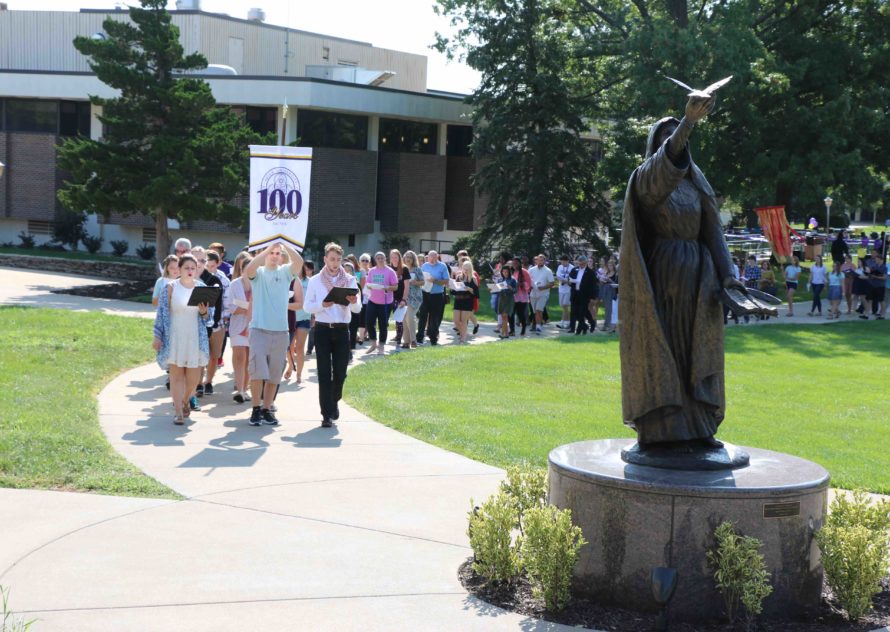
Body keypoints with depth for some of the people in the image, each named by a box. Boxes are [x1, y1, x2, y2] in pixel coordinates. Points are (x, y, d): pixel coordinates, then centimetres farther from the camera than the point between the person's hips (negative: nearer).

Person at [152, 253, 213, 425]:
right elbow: (162, 313, -2)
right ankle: (178, 411, 3)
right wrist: (158, 337, -5)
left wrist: (204, 312, -15)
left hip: (195, 339, 2)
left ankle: (185, 401, 33)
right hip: (174, 338, -2)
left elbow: (209, 316, 8)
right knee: (176, 374, -2)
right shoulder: (171, 288, -3)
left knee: (194, 376, 4)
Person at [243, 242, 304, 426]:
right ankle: (256, 409, 1)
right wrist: (267, 249, -19)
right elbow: (248, 270, -20)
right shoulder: (258, 272, 3)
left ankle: (267, 409, 17)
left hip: (281, 330, 3)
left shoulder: (285, 272, 8)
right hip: (259, 329, -3)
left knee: (274, 375, 8)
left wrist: (285, 245, -15)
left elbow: (299, 262, -10)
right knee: (257, 372, -10)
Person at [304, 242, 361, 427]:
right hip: (322, 329, -1)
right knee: (324, 372, -4)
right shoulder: (315, 281, 4)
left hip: (342, 330, 1)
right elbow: (307, 306, -1)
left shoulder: (350, 280, 5)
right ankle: (327, 413, -3)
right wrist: (322, 305, -20)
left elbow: (358, 309, 0)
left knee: (340, 372, 5)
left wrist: (354, 302, -23)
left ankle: (334, 401, 33)